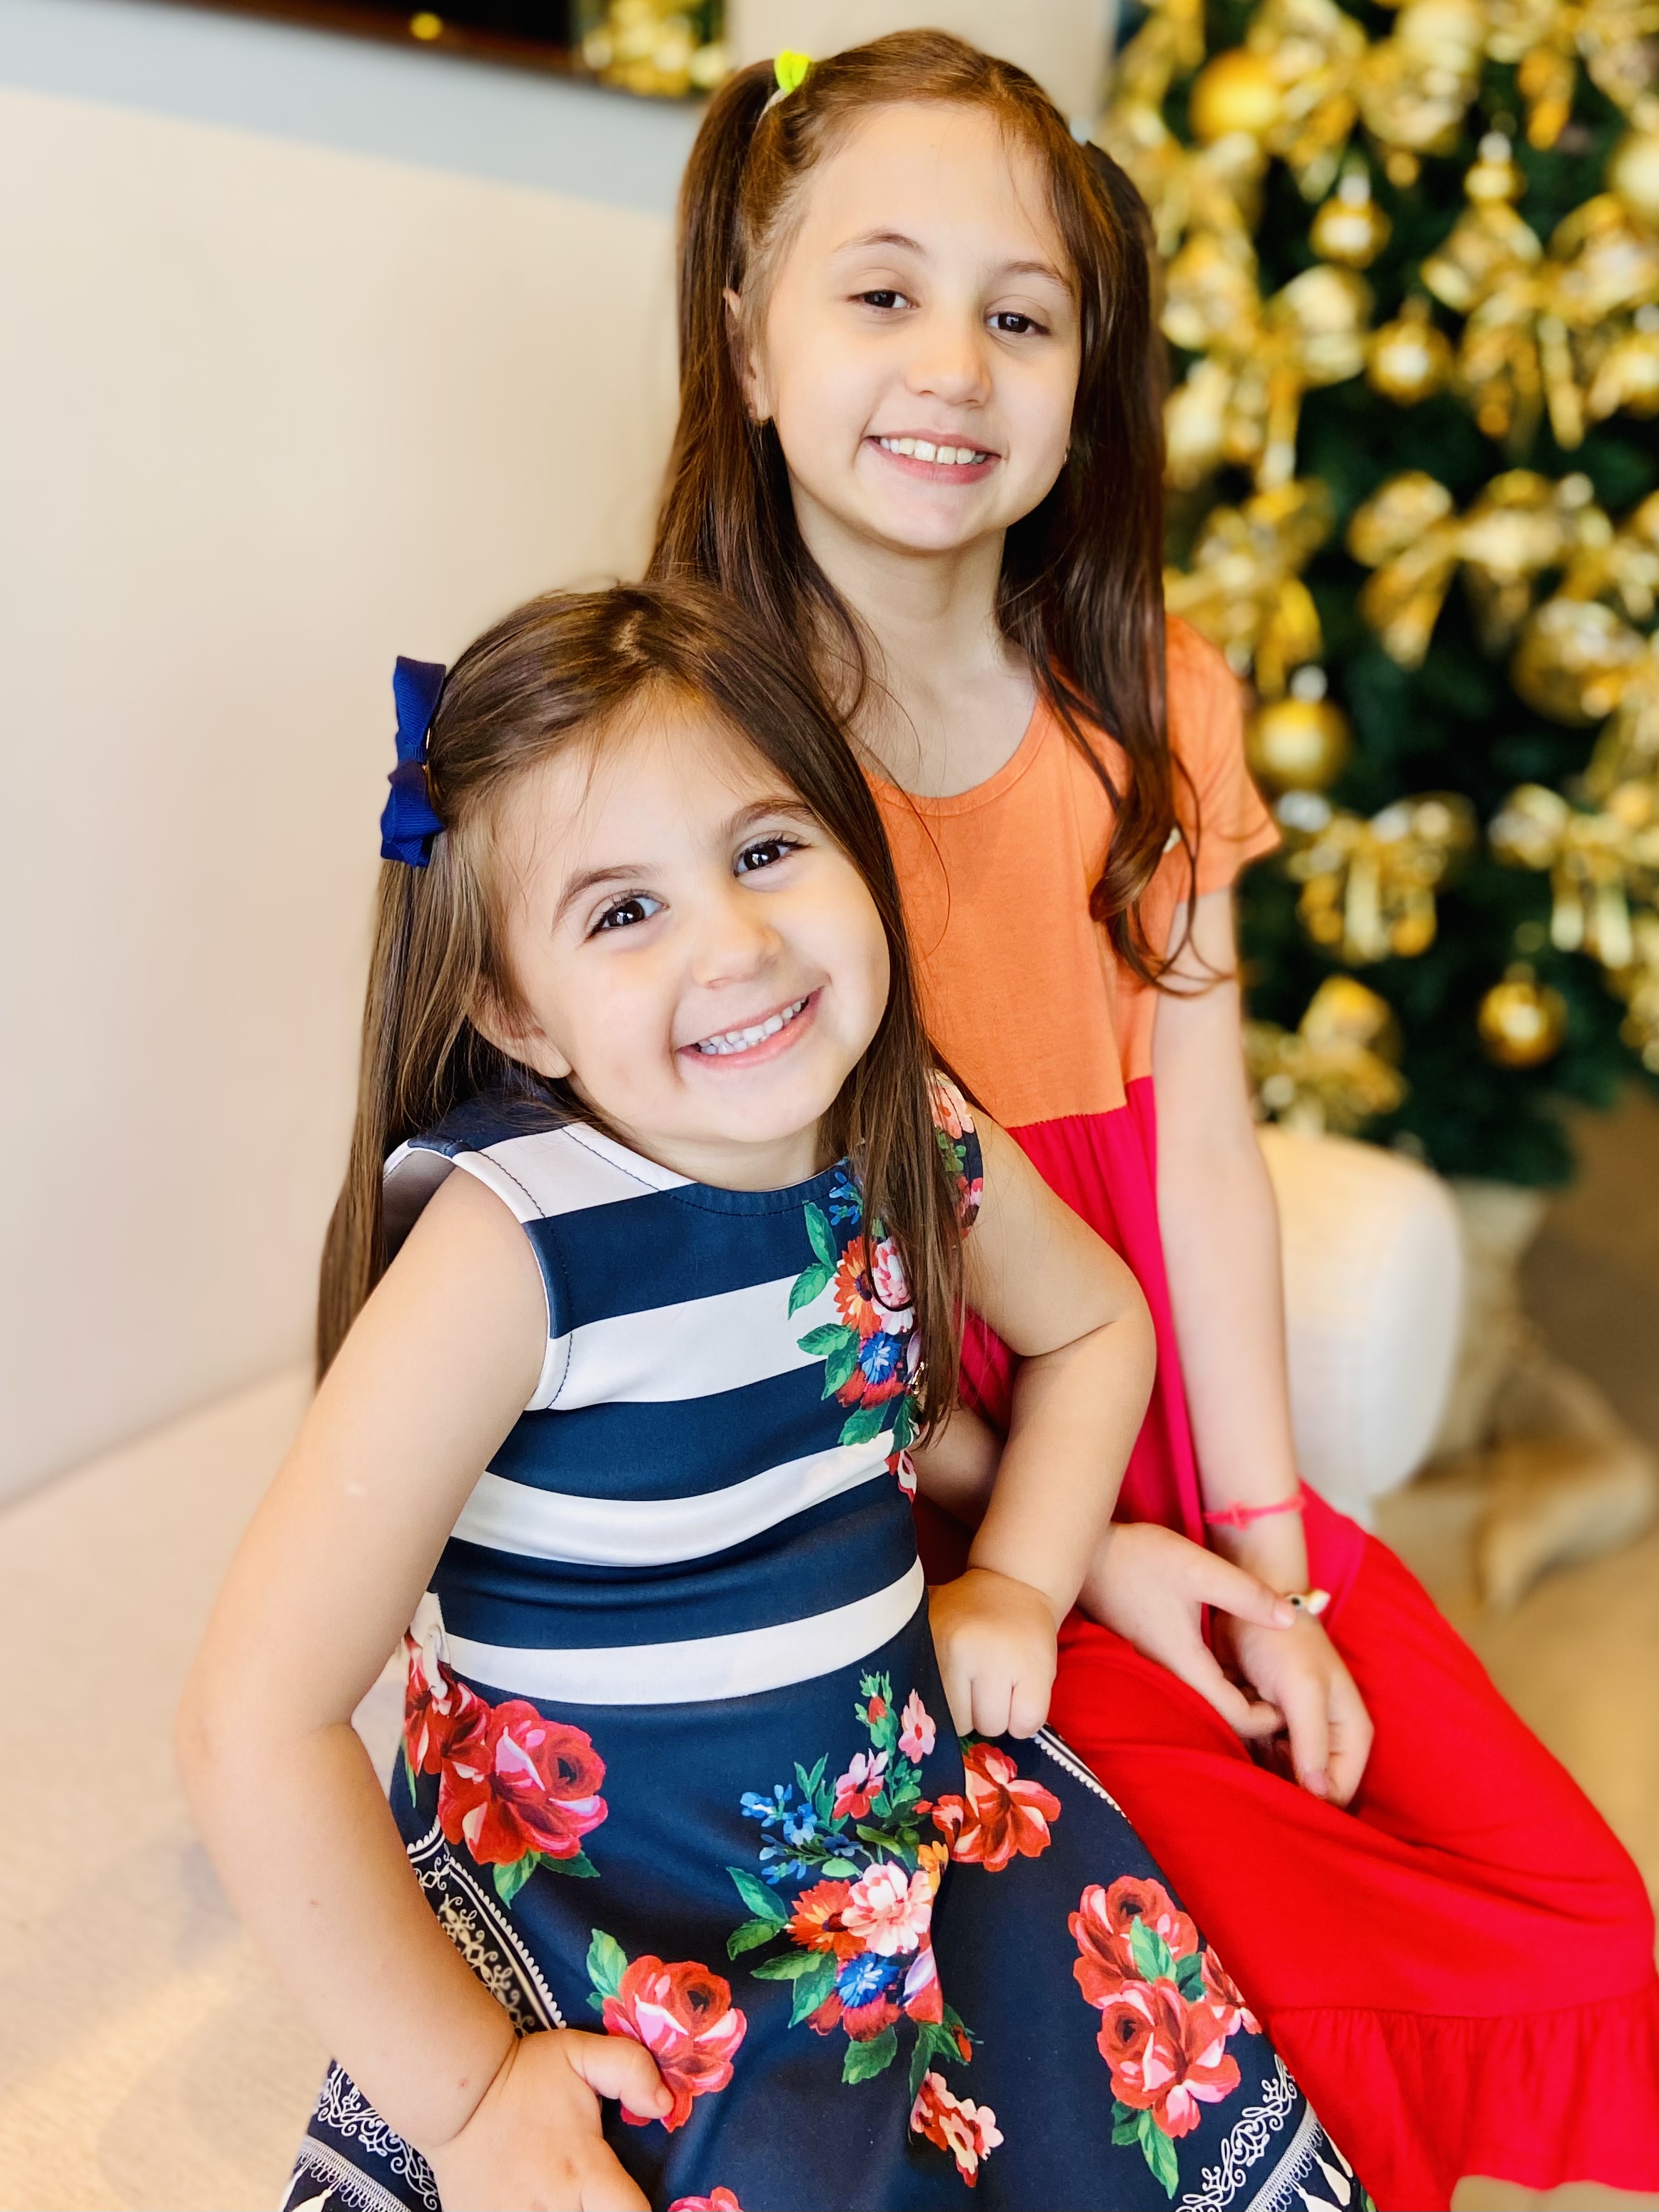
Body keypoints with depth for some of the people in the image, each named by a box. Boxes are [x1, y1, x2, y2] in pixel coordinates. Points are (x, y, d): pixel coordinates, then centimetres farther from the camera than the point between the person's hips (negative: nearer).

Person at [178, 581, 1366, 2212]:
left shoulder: (915, 1143, -7)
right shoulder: (512, 1241, -25)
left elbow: (1096, 1322, 16)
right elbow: (258, 1724, -26)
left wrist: (1019, 1584, 2)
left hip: (914, 1811, 5)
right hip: (594, 1919, -4)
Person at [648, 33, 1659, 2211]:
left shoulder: (1149, 700, 4)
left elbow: (1202, 1152, 1)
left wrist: (1264, 1550, -3)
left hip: (1174, 1471, 5)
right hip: (897, 1521, -5)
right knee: (1298, 2012, -16)